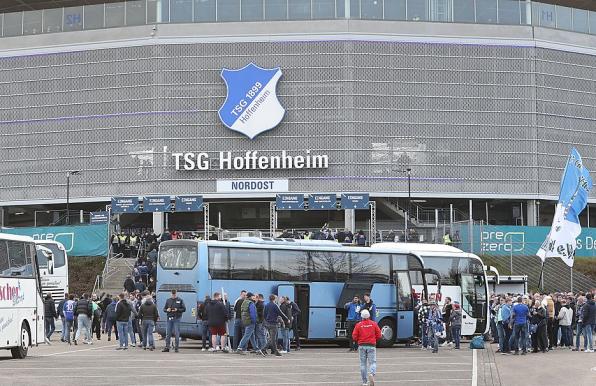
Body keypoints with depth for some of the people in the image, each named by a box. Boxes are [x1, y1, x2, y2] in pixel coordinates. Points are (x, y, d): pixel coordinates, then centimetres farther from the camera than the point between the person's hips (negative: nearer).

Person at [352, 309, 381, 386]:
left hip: (362, 346, 1)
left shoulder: (358, 325, -2)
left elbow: (354, 337, -4)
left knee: (363, 364, 8)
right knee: (372, 362, 2)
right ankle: (371, 374, -29)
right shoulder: (374, 324, 0)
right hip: (371, 345, -1)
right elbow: (379, 335, 0)